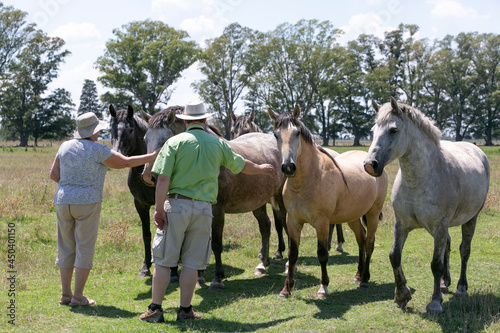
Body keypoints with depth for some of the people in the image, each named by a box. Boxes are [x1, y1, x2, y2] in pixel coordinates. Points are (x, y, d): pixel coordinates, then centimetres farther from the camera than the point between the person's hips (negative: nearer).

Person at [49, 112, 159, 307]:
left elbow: (54, 175, 10)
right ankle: (78, 297, 2)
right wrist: (153, 156, 6)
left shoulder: (65, 147, 8)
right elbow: (125, 163, -2)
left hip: (63, 201, 5)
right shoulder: (98, 150, -8)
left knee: (66, 249, 12)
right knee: (85, 249, 2)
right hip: (87, 203, -5)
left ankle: (66, 295, 15)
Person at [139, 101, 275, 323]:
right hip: (203, 208, 2)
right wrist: (261, 169, 42)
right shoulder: (218, 144, 8)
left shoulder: (175, 142, -2)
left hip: (176, 205, -2)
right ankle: (185, 310, 12)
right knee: (191, 263, 8)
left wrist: (159, 208, -8)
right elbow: (241, 165, 24)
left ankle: (155, 310, 7)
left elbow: (163, 179, -11)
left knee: (163, 261, 4)